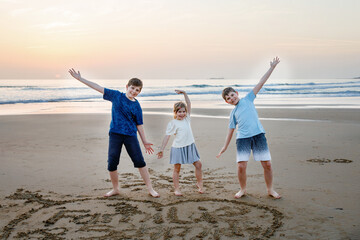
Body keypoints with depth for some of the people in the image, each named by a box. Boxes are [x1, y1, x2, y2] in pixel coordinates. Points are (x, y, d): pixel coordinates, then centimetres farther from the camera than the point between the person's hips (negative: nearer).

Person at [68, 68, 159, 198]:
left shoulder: (137, 106, 4)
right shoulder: (116, 96, 5)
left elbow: (139, 125, 8)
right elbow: (99, 88, 5)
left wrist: (145, 142, 6)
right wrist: (80, 79, 4)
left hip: (130, 135, -1)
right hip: (115, 134, 1)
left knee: (139, 161, -4)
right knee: (112, 163, 0)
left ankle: (150, 189, 6)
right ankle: (115, 189, 20)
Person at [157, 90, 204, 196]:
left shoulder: (186, 118, 10)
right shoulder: (173, 123, -4)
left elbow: (189, 104, 7)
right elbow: (167, 136, -5)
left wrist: (184, 93, -4)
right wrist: (161, 149, -9)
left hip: (190, 146, 5)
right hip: (178, 148, -5)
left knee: (198, 164, 5)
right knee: (177, 168, 0)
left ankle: (199, 184, 21)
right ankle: (177, 189, 8)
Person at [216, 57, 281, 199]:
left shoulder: (248, 99, 13)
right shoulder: (233, 113, 17)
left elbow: (260, 83, 9)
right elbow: (230, 131, 20)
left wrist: (272, 68, 4)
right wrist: (225, 147, 19)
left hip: (259, 135, -1)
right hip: (242, 138, 1)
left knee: (267, 164, -2)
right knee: (241, 166, -8)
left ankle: (270, 190, 16)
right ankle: (243, 189, 14)